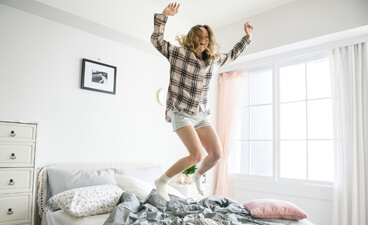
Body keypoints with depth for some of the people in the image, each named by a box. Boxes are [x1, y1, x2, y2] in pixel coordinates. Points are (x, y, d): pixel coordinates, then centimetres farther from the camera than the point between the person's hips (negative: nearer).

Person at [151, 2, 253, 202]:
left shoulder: (213, 60, 11)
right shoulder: (179, 53, -4)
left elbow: (231, 56, 29)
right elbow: (156, 40, -9)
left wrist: (247, 37, 30)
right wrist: (164, 16, -20)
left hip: (201, 114, 6)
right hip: (181, 113, -6)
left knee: (216, 154, 1)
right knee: (197, 155, -21)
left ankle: (198, 176, 33)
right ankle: (162, 181, 0)